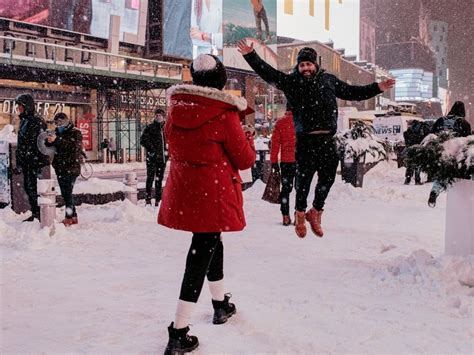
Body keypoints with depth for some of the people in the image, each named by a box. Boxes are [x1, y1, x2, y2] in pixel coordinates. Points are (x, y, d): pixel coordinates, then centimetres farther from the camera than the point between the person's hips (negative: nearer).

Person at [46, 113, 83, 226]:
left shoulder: (75, 133, -4)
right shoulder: (57, 132, 15)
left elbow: (74, 146, -22)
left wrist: (57, 140, -29)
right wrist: (49, 142, -12)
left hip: (71, 168, -7)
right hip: (60, 168, 7)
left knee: (67, 193, -10)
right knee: (65, 193, 11)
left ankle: (69, 218, -5)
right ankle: (73, 216, 21)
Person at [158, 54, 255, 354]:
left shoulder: (176, 110, 3)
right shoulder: (224, 115, -14)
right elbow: (245, 160, -6)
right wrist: (248, 138, 13)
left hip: (182, 192, 7)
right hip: (213, 195, -6)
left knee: (210, 244, 24)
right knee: (201, 255, -1)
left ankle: (221, 304, 42)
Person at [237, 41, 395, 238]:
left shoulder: (329, 80, 15)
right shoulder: (290, 82, 6)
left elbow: (353, 92, 21)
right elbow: (267, 72, 2)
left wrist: (377, 88, 18)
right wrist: (251, 56, -6)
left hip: (327, 139, 3)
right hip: (305, 139, -3)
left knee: (327, 177, 7)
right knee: (304, 177, 0)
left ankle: (316, 212, 28)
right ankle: (300, 214, 21)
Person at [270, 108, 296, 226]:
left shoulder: (280, 123, 2)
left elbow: (275, 143, 1)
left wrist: (274, 161, 4)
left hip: (285, 161, 2)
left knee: (286, 188, 11)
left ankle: (285, 216, 8)